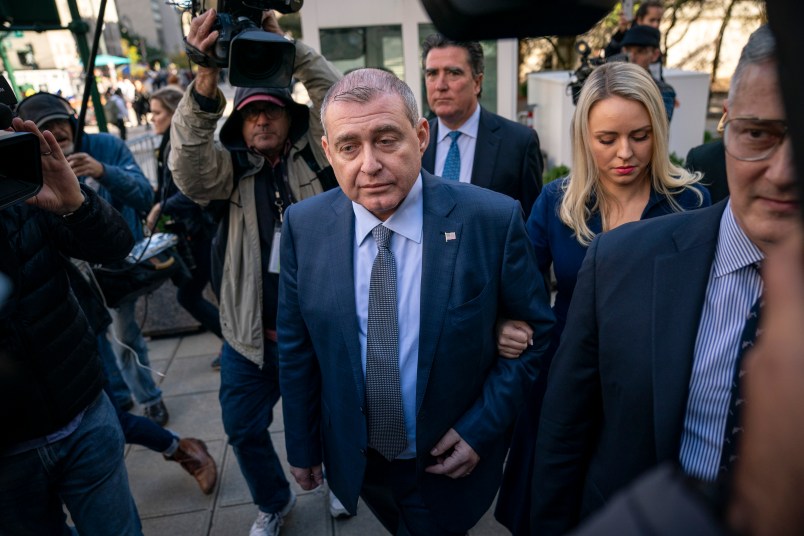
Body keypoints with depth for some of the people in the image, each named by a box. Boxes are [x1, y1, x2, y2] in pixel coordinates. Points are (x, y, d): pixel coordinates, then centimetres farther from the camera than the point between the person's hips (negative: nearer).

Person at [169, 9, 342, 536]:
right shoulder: (231, 168, 0)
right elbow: (189, 162, -21)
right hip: (251, 335, 2)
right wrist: (207, 76, -35)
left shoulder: (312, 156, -1)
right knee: (245, 429, 15)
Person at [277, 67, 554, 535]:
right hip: (353, 459, 3)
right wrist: (302, 448, 4)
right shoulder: (304, 226, -12)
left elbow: (536, 331, -8)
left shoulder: (494, 220, -20)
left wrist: (483, 427, -12)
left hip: (449, 463, -2)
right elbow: (297, 347, -3)